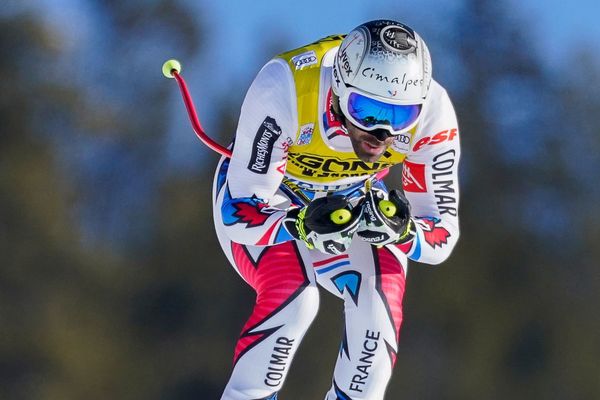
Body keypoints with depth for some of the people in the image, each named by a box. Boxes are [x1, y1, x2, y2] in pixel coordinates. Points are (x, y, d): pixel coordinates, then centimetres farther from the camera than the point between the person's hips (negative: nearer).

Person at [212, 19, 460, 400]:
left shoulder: (431, 112, -29)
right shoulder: (284, 89, -39)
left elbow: (441, 233, -22)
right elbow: (239, 211, -33)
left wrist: (401, 231, -44)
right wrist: (303, 225, -53)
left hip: (347, 204, 3)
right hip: (256, 199, -3)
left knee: (380, 295, -22)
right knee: (294, 296, -28)